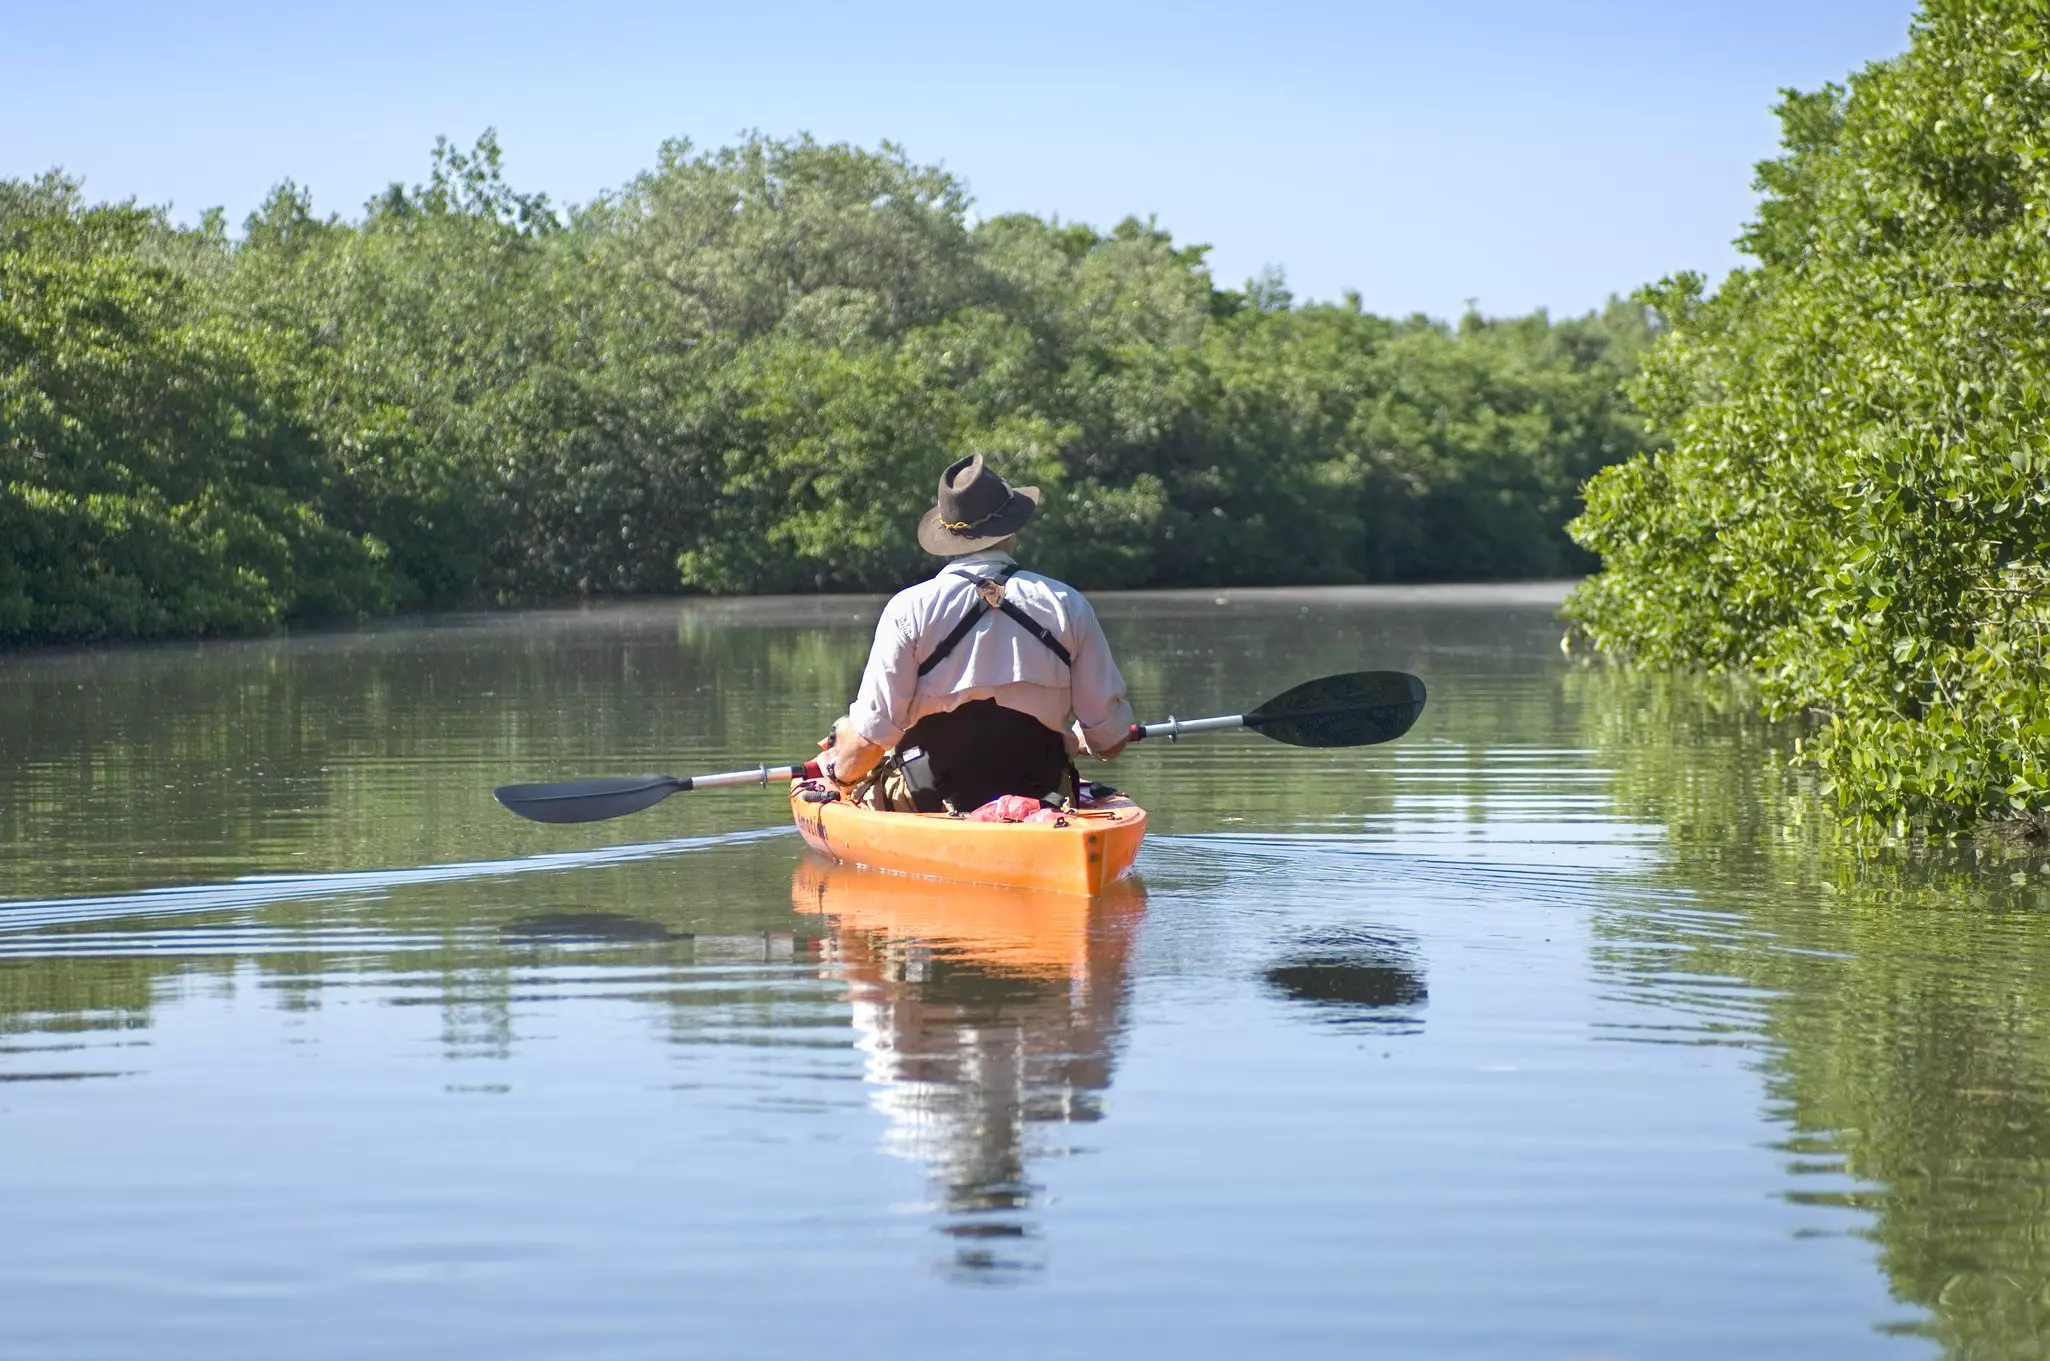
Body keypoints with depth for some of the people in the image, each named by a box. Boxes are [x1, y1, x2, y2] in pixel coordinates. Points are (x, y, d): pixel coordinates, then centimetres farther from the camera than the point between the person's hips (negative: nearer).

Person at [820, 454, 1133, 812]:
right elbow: (1111, 740, 0)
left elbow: (872, 735, -12)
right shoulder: (1068, 605, -3)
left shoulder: (909, 609, -9)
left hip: (930, 804, -3)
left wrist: (842, 772, 11)